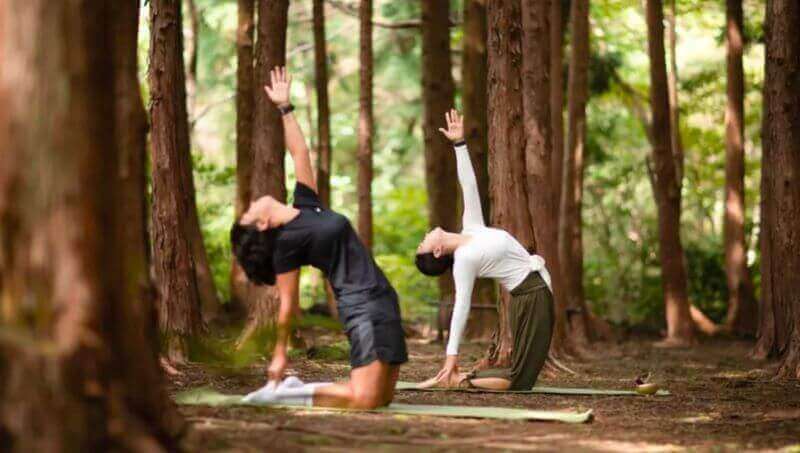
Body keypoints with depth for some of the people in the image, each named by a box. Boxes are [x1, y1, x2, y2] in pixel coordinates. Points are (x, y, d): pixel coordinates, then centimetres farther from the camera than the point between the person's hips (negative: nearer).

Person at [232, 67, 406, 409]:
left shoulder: (304, 203, 14)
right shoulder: (285, 243, -7)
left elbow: (300, 153, 19)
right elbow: (288, 304, -4)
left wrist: (284, 107, 18)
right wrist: (279, 353, -3)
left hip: (381, 298, 8)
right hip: (360, 304, -8)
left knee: (384, 396, 7)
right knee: (365, 400, -20)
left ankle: (295, 388, 14)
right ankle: (279, 392, -5)